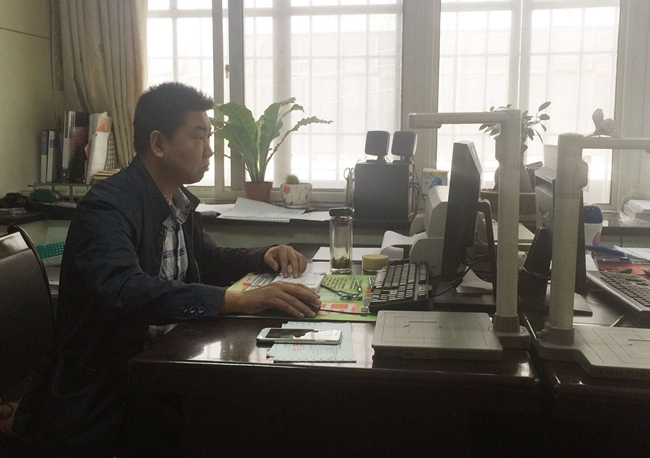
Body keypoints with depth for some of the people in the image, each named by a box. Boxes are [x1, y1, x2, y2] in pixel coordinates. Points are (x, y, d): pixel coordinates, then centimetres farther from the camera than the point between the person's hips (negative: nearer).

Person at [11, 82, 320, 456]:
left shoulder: (178, 201, 6)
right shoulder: (107, 207, -19)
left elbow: (209, 262, 20)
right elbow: (124, 292, -36)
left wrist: (265, 257, 0)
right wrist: (240, 299, -43)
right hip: (101, 400, -7)